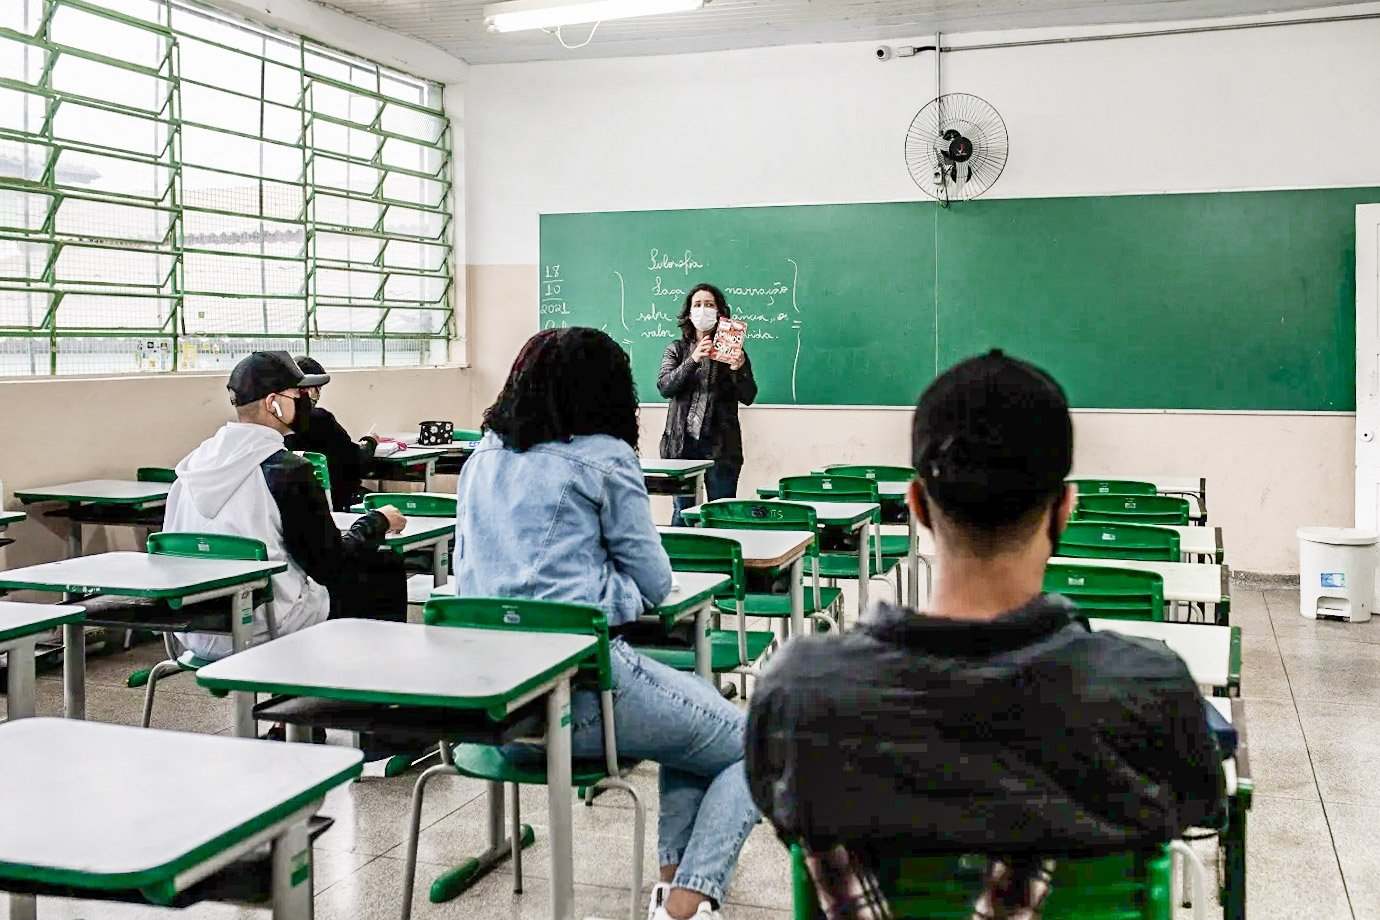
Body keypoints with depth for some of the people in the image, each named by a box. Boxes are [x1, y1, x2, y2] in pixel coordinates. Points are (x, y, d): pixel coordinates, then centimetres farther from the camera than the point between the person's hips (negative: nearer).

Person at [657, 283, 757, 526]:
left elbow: (748, 397, 2)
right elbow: (664, 386, -5)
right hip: (682, 444, 1)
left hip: (720, 445, -1)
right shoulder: (676, 350, 11)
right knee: (682, 511, 2)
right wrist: (692, 360, -18)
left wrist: (739, 370, -17)